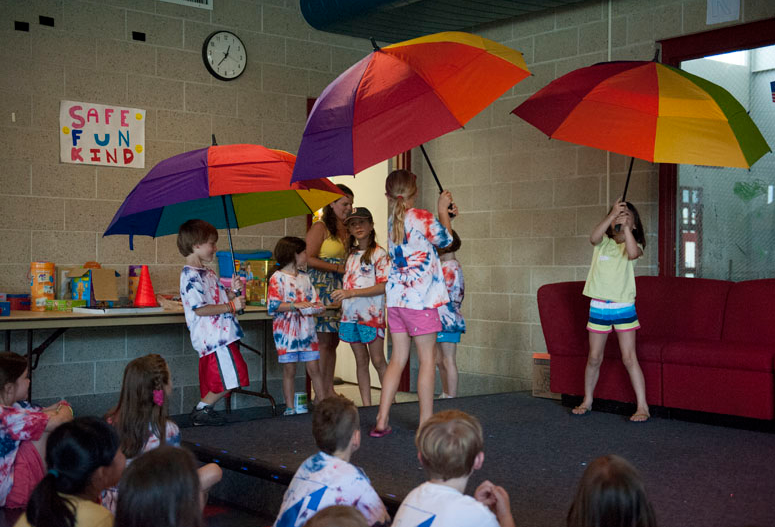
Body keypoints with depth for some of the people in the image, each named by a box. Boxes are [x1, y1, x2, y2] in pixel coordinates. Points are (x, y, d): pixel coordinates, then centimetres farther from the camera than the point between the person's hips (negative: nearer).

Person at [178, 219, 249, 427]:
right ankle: (202, 409, 3)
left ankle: (202, 410, 22)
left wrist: (233, 291, 6)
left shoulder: (208, 273, 18)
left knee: (216, 382, 13)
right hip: (214, 337, -10)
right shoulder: (191, 276, -14)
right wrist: (231, 306, -17)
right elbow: (199, 309, -20)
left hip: (221, 334, 10)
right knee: (230, 379, -8)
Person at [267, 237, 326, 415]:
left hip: (306, 330, 5)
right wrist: (296, 305, -20)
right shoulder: (277, 278, -6)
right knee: (289, 370, 3)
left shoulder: (304, 278, 13)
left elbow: (314, 300, 15)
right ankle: (290, 407, 11)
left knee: (314, 368, 4)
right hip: (286, 331, -5)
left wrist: (316, 306, -8)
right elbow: (272, 306, -14)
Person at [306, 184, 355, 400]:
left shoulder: (347, 229, 17)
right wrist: (337, 268, -13)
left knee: (333, 341, 8)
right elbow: (309, 259, -12)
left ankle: (329, 390, 14)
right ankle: (319, 393, -2)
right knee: (323, 341, -7)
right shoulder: (320, 228, -4)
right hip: (321, 287, -7)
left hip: (339, 290, 7)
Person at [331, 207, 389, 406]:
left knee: (378, 360, -6)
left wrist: (351, 293, -17)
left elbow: (384, 285, -13)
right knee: (361, 361, 8)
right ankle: (366, 405, 11)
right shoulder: (351, 254, 14)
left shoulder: (378, 253, -5)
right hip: (350, 313, 6)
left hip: (371, 313, -6)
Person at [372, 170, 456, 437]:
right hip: (420, 298, -7)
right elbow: (445, 239, 4)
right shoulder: (420, 216, -11)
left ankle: (381, 421, 9)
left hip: (395, 297, 7)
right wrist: (442, 210, 17)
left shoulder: (391, 221, 10)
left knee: (398, 359, 11)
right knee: (427, 359, 2)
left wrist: (444, 214, 24)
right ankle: (426, 422, 6)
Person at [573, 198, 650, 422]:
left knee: (629, 358, -5)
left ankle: (642, 406, 0)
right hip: (598, 307, 2)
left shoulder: (632, 244, 1)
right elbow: (593, 237, -20)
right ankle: (587, 401, 25)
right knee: (594, 358, 10)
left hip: (624, 307, -2)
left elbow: (633, 253, -24)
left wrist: (625, 225, -24)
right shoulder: (603, 242, 5)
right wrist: (612, 215, -27)